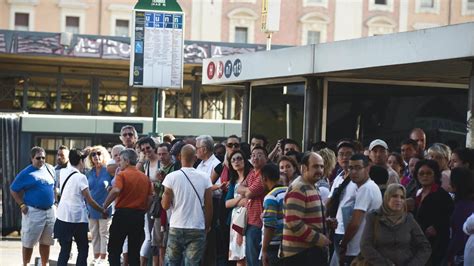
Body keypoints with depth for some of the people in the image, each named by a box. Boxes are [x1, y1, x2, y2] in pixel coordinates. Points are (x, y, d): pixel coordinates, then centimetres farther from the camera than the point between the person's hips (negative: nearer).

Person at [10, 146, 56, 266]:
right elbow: (13, 190, -1)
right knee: (28, 242, 0)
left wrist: (55, 201, 10)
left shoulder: (50, 169, 7)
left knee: (46, 242, 12)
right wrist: (22, 205, -10)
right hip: (33, 211, -5)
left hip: (50, 210, 5)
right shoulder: (26, 173, -7)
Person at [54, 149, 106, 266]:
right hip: (78, 218, -5)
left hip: (63, 217, 5)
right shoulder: (81, 177, -12)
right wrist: (103, 210, 3)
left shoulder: (63, 172, 3)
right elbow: (89, 200, -11)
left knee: (64, 250, 7)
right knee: (83, 249, 8)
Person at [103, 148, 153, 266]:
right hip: (139, 216, 5)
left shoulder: (122, 174, -7)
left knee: (114, 249, 4)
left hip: (123, 213, -5)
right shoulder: (145, 177, 10)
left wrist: (104, 206, -15)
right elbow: (149, 198, 8)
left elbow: (116, 190, -23)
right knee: (134, 251, 9)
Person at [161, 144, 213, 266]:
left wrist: (164, 194, 16)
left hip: (176, 228, 0)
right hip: (197, 229, 0)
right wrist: (207, 226, 12)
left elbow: (165, 205, -4)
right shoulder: (204, 178, -3)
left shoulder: (172, 177, -7)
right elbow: (208, 206, 0)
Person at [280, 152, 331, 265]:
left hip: (312, 250, 11)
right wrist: (317, 238, -19)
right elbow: (293, 222, -25)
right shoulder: (298, 190, -16)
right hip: (299, 253, -11)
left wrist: (327, 222, 10)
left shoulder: (312, 188, 18)